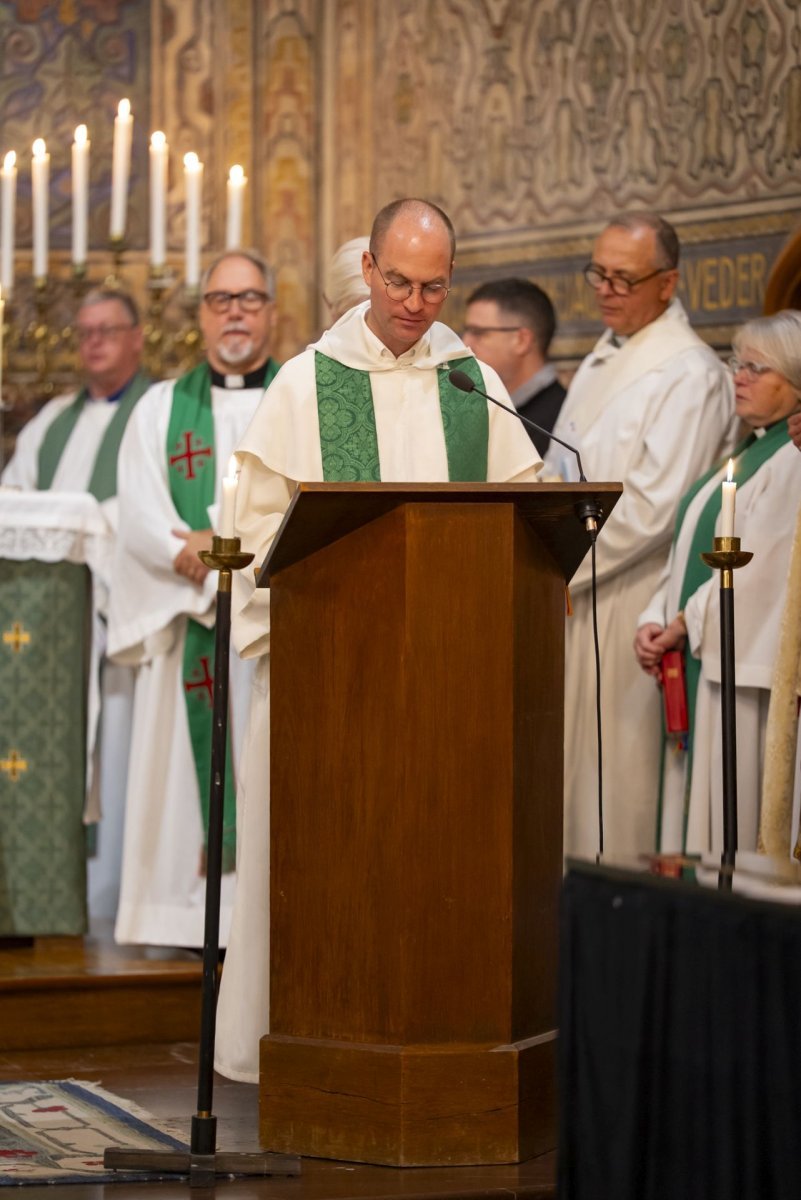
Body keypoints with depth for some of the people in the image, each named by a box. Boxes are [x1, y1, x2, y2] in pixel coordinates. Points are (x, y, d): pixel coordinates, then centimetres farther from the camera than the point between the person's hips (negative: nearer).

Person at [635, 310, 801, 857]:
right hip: (700, 662, 9)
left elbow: (756, 565, -17)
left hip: (747, 664, -9)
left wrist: (685, 624, -10)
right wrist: (657, 622, 2)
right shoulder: (748, 454, 18)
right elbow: (691, 553, 17)